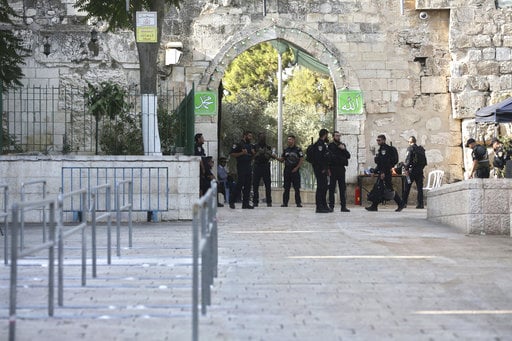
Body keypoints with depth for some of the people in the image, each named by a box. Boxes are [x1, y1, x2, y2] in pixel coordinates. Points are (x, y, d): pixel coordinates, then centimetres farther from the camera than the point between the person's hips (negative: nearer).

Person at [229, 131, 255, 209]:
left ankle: (245, 203, 8)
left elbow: (253, 157, 28)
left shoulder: (251, 145, 19)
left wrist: (253, 153, 6)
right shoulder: (238, 144, -4)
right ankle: (231, 201, -2)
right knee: (239, 184, -11)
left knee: (247, 186, 5)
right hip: (241, 167, -7)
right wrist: (242, 153, -17)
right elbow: (231, 154, -10)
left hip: (248, 167, 7)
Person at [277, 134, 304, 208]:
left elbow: (302, 160, -3)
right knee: (286, 188, 4)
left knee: (297, 188, -3)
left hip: (295, 171, -4)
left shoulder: (298, 149, -1)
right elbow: (282, 159, 14)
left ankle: (298, 202, 2)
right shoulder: (285, 150, 13)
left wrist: (296, 168, -9)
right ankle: (285, 202, 7)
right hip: (287, 171, 4)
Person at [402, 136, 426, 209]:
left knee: (407, 187, 3)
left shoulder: (410, 148, -6)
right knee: (420, 188, 6)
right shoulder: (421, 149, 12)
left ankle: (404, 203, 3)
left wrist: (406, 169, -15)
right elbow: (425, 162, 14)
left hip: (412, 170, -5)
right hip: (420, 171, 5)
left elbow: (408, 159, -16)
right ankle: (420, 204, 2)